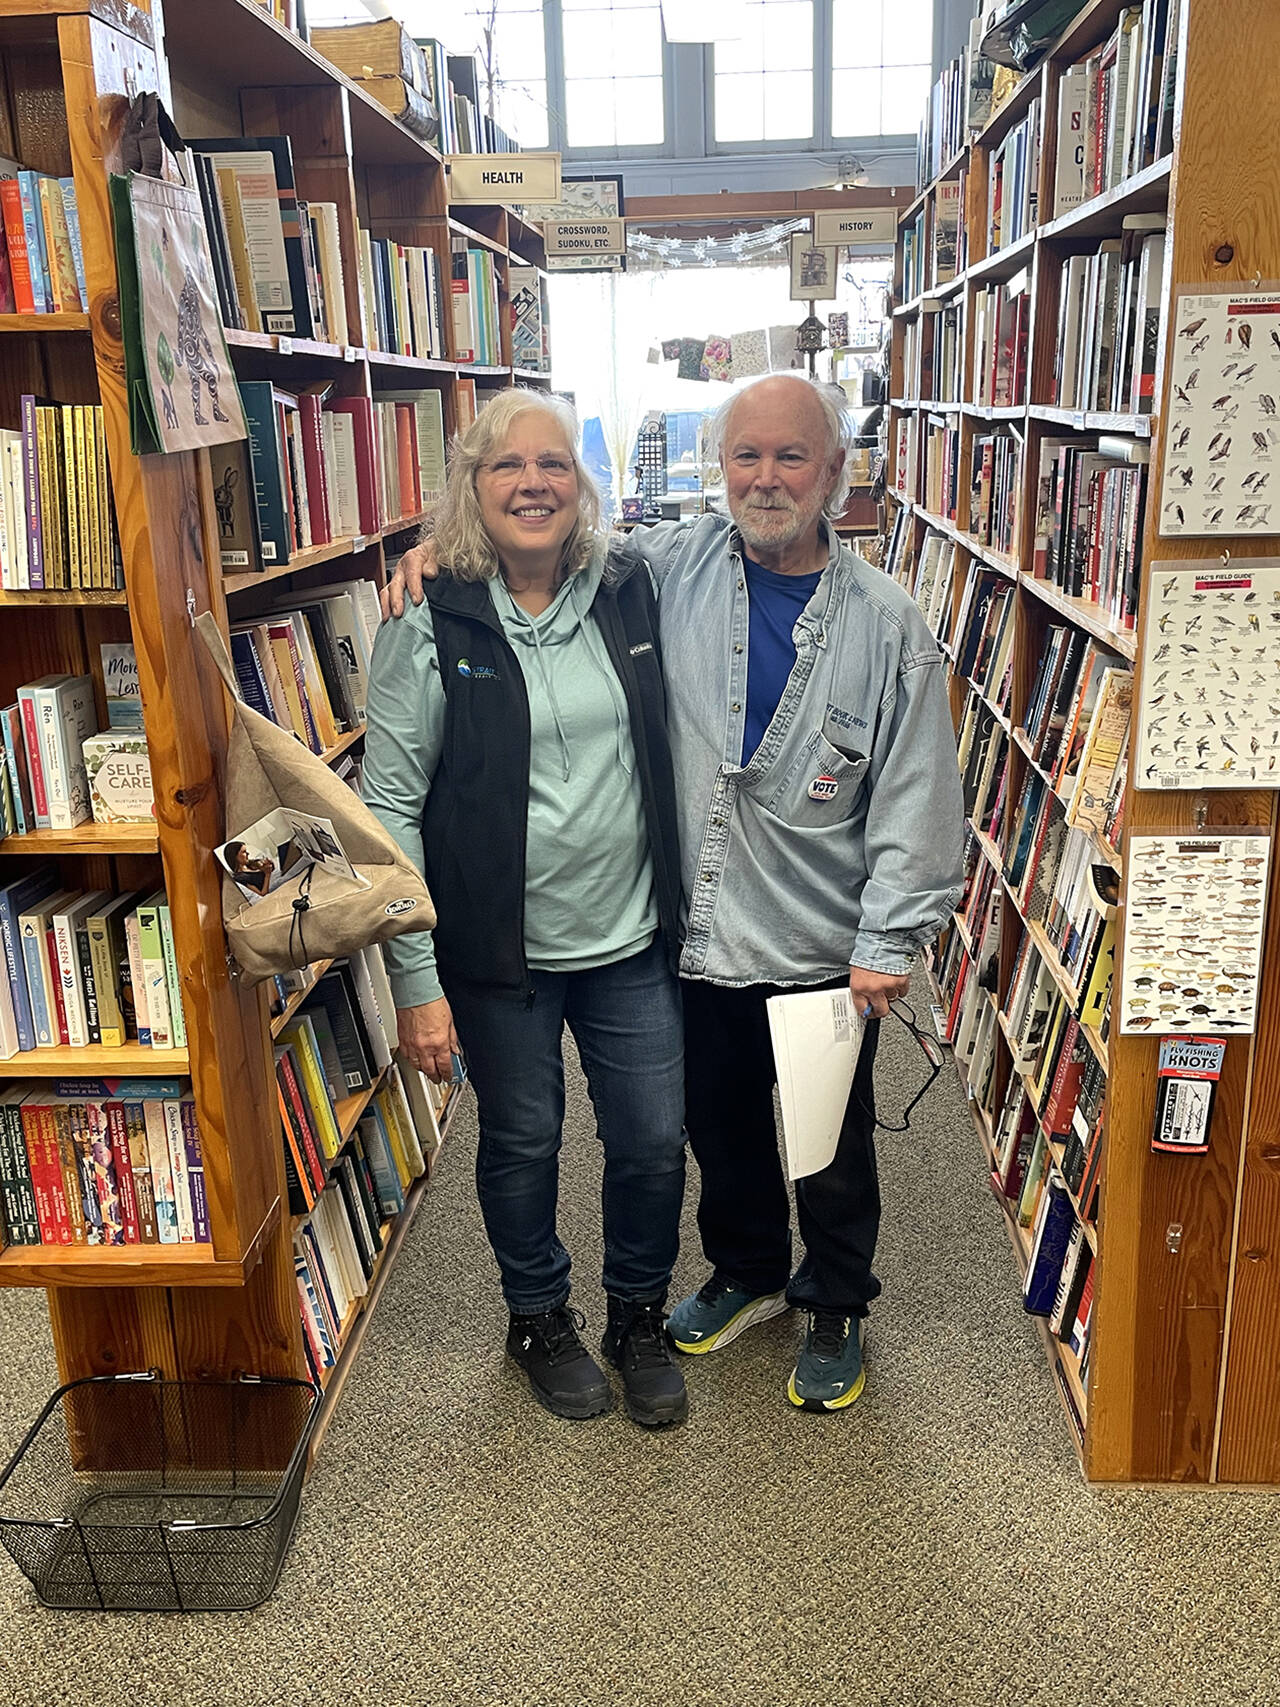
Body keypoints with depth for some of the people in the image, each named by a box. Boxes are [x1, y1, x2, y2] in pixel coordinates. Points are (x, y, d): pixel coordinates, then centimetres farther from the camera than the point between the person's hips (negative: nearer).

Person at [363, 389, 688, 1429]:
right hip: (501, 954, -2)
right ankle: (541, 1319, 40)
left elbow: (672, 757, 12)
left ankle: (640, 1316, 37)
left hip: (632, 940, 3)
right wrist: (416, 981, -13)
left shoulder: (631, 595, 0)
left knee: (654, 1143, 10)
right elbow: (389, 808, -10)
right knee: (522, 1144, 14)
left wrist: (684, 906, 7)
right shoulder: (430, 634, -10)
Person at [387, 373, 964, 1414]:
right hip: (693, 939, 3)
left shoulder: (887, 627, -8)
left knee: (832, 1153, 15)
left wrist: (888, 946, -11)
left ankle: (836, 1310, 42)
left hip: (822, 956, -2)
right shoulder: (668, 568, -3)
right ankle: (747, 1273, 50)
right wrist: (442, 546, -7)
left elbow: (916, 802, -7)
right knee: (721, 1129, 23)